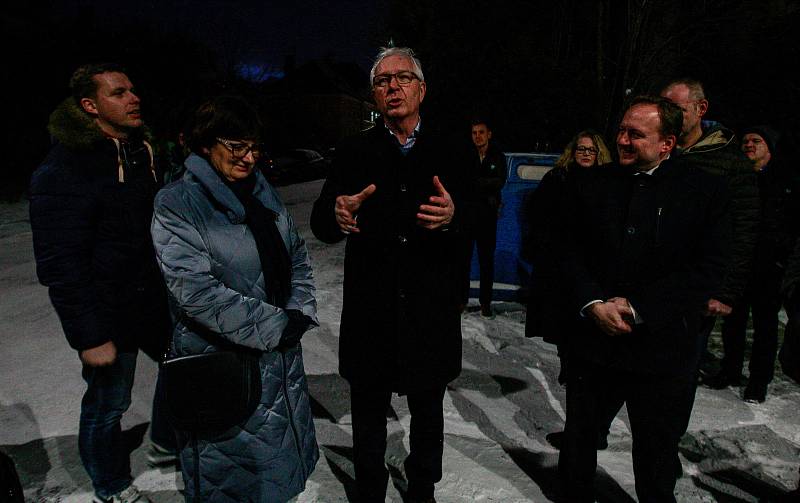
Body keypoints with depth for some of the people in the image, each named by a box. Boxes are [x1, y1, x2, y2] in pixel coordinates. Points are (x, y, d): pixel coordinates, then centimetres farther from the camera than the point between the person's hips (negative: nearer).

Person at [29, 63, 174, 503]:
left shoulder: (140, 152, 5)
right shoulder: (62, 170, -20)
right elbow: (60, 264, -21)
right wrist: (89, 337, -21)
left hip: (156, 301, 8)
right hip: (109, 317, -8)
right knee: (107, 405, 10)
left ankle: (168, 440, 48)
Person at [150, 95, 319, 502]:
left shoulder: (262, 191, 6)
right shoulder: (176, 204, -14)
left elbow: (297, 256, 11)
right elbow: (196, 290, -22)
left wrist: (299, 313, -4)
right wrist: (276, 326, -20)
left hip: (281, 354, 6)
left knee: (280, 461, 22)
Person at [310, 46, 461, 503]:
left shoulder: (448, 153, 0)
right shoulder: (354, 152, -1)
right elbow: (321, 226, -9)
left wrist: (453, 218, -29)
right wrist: (338, 218, -33)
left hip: (431, 313, 1)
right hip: (370, 313, 0)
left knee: (428, 413, 20)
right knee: (369, 415, 17)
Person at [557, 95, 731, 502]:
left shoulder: (706, 189, -4)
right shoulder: (589, 184, 2)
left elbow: (709, 268, -9)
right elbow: (569, 252, 2)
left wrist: (638, 308, -16)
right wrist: (593, 305, -13)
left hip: (661, 344, -2)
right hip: (591, 336, 2)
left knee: (656, 452, 15)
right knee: (578, 438, 18)